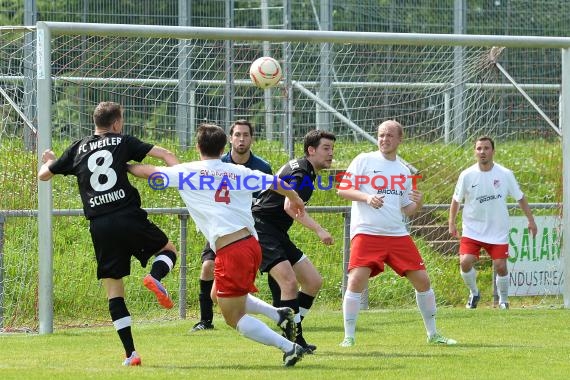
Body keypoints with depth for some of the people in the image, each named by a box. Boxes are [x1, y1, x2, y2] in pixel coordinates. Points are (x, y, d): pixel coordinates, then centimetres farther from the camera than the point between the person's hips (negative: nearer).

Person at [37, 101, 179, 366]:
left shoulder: (77, 149, 15)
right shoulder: (122, 142, 10)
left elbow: (43, 175, 27)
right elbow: (163, 154, 0)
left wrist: (48, 161, 47)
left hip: (100, 226, 2)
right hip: (129, 218, -2)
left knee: (114, 292, 6)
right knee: (169, 250, 23)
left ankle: (130, 354, -3)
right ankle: (155, 277, -12)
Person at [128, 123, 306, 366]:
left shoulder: (186, 172, 2)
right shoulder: (239, 172, 10)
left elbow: (148, 172, 12)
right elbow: (277, 183, 20)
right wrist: (295, 199, 40)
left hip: (230, 252, -6)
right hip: (251, 244, 6)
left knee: (234, 317, 4)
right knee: (219, 296, 28)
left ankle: (289, 347, -8)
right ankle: (278, 314, 14)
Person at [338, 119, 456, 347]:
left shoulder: (404, 171, 16)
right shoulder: (364, 161, 3)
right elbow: (342, 190, -2)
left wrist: (417, 204, -4)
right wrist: (367, 197, -18)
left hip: (397, 235, 5)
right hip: (366, 233, -5)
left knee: (422, 279, 3)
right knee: (356, 280, -19)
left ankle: (433, 334, 18)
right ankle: (349, 337, -8)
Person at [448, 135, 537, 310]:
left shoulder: (505, 174, -7)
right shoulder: (467, 175, -7)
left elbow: (520, 198, 5)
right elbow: (456, 200, 6)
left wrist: (530, 220, 4)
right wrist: (452, 223, 2)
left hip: (498, 232, 0)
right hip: (472, 229, 0)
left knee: (500, 267, -6)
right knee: (465, 262, -16)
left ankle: (503, 300, 20)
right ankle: (474, 293, 12)